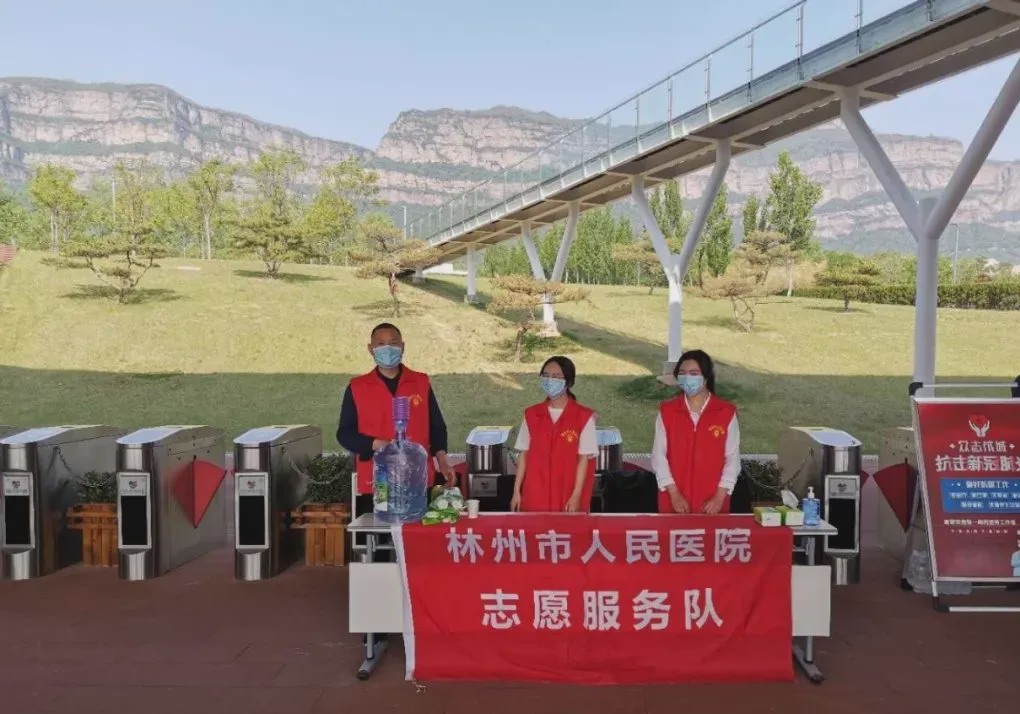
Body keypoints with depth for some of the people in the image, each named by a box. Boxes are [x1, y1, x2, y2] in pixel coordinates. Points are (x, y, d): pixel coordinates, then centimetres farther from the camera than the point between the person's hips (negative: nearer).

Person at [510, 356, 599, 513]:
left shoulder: (583, 417, -5)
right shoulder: (531, 415, 5)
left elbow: (584, 459, -5)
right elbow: (524, 455, 7)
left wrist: (576, 496, -9)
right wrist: (516, 491, 4)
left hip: (567, 498, -2)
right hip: (534, 496, 2)